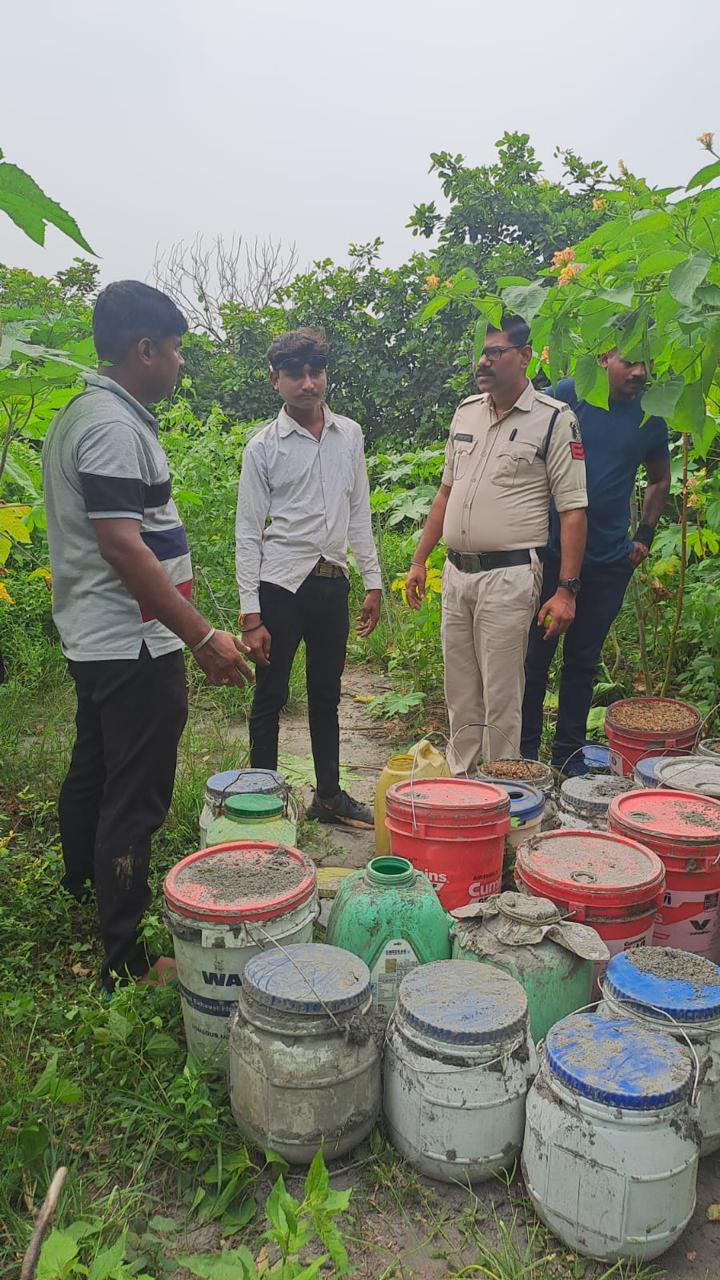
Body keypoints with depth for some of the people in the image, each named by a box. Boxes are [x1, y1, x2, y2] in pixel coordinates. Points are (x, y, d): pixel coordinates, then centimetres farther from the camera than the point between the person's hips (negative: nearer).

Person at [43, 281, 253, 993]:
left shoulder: (80, 414, 14)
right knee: (134, 801, -3)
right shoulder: (115, 426, -18)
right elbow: (122, 546, -26)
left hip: (93, 640, 11)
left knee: (92, 768, 26)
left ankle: (81, 881, 48)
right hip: (133, 646, -11)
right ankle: (126, 962, 8)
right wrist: (203, 638, -26)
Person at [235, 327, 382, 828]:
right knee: (271, 698, 4)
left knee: (326, 695, 14)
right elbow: (247, 533, -5)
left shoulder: (350, 435, 7)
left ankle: (329, 795, 28)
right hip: (280, 585, -4)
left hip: (332, 583, 4)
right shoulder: (264, 446, -5)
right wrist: (251, 615, -10)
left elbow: (359, 513, 13)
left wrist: (373, 581, 8)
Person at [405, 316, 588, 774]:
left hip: (509, 576, -6)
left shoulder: (554, 419, -6)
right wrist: (419, 560, 16)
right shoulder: (466, 411, 12)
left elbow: (573, 510, -9)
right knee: (459, 693, 14)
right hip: (456, 571, 6)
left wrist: (567, 590, -14)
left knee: (501, 700, 0)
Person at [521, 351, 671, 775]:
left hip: (609, 561, 3)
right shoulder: (565, 396, -5)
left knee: (583, 660, 11)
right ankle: (526, 751, 18)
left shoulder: (650, 417, 5)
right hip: (550, 552, -3)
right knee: (536, 655, 4)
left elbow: (660, 481, 21)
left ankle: (570, 752, 23)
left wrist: (645, 536, 10)